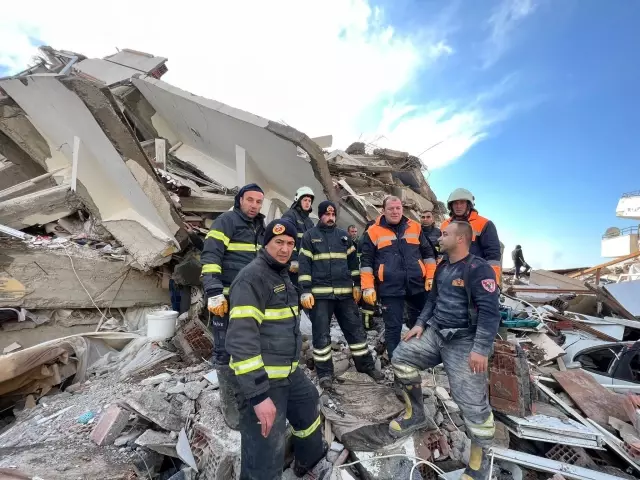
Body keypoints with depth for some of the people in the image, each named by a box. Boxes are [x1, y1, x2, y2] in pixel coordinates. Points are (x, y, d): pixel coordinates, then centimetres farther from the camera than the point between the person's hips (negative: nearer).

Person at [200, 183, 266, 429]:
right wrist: (214, 292, -23)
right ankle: (230, 402, 19)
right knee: (227, 351, 3)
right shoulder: (226, 221, -6)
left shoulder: (260, 228, 16)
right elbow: (210, 257, -15)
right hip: (228, 299, -7)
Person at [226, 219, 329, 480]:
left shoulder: (282, 275, 12)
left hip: (289, 373, 10)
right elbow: (241, 338, -28)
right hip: (262, 380, -10)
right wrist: (259, 394, -30)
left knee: (309, 412, 28)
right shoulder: (252, 277, -20)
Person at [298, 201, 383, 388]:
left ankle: (366, 365, 27)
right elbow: (304, 265, -3)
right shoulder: (309, 236, 2)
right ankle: (325, 372, 19)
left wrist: (357, 285, 10)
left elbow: (353, 261, 16)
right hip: (320, 293, -3)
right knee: (321, 334, 4)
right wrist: (305, 291, -10)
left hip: (345, 292, 4)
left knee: (355, 329, 11)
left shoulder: (344, 235, 13)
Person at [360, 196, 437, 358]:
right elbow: (366, 261, 0)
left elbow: (428, 253, 14)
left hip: (417, 285, 3)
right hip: (390, 288, -3)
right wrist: (367, 287, -6)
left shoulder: (415, 227, 9)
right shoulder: (373, 231, 0)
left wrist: (431, 277, 6)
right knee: (393, 327, 4)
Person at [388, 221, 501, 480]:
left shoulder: (478, 269, -17)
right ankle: (415, 414, 22)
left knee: (472, 401, -5)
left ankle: (480, 458, 21)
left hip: (464, 341, -8)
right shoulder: (442, 267, 10)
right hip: (435, 333, 8)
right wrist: (420, 323, 12)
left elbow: (489, 311, -22)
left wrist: (481, 349, -27)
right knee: (401, 357, 2)